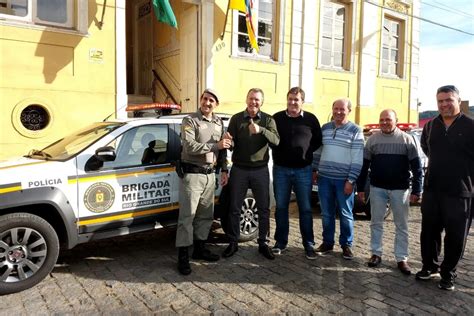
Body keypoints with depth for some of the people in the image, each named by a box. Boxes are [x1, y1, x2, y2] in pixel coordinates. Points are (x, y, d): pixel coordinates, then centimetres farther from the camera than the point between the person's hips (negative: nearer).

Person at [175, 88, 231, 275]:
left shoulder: (219, 123, 12)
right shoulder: (190, 121, -8)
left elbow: (222, 149, 18)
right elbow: (189, 147, -21)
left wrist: (224, 170, 12)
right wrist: (215, 145, -19)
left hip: (210, 175, 7)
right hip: (192, 174, -6)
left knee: (206, 215, 13)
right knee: (187, 216, -4)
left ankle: (199, 249, 27)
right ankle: (183, 256, 3)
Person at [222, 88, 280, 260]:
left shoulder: (268, 120, 0)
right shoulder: (236, 119, 2)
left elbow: (276, 140, -16)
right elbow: (232, 145, -1)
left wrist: (261, 130, -33)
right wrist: (228, 140, -25)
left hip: (260, 170, 0)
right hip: (239, 169, 0)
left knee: (264, 208, 8)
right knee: (234, 208, 6)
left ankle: (263, 243, 23)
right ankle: (233, 243, 21)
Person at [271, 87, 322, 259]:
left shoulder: (311, 119, 2)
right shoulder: (277, 118, 2)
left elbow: (318, 141, 9)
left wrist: (307, 152, -1)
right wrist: (278, 154, 0)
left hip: (303, 170, 0)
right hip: (281, 169, 1)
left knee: (305, 208, 5)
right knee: (281, 207, 8)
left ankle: (309, 244, 15)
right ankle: (280, 242, 20)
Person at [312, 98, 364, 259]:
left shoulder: (355, 130, -2)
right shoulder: (324, 128, 10)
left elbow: (357, 159, -7)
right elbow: (318, 151, 16)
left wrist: (351, 180, -12)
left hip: (344, 180, -3)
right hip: (324, 178, 4)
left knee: (346, 214, 6)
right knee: (327, 213, 10)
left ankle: (346, 245, 21)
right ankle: (327, 242, 24)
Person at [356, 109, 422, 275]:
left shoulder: (407, 139, -1)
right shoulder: (372, 139, 4)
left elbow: (416, 166, -1)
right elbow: (364, 165, 5)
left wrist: (416, 190, -7)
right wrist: (360, 187, 3)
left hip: (400, 189, -1)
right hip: (377, 188, 2)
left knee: (401, 225, 6)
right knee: (376, 223, 8)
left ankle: (402, 259, 16)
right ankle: (376, 254, 21)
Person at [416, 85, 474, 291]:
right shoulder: (430, 126, 8)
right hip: (432, 189, 4)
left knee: (455, 236, 6)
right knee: (429, 231, 12)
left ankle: (448, 274, 22)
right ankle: (430, 266, 29)